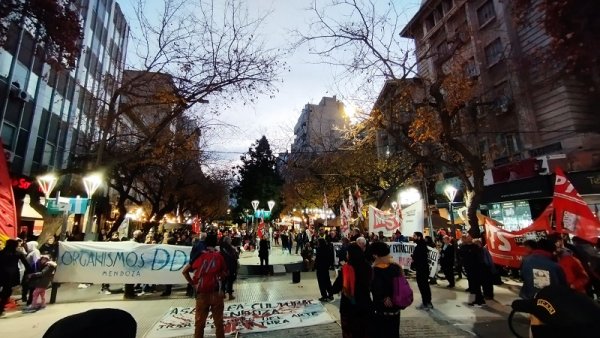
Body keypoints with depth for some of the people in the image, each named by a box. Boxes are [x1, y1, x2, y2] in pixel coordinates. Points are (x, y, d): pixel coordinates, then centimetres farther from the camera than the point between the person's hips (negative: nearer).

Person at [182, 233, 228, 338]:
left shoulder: (200, 256, -2)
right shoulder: (219, 256, -4)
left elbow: (185, 271, 1)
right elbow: (224, 274, -3)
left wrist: (192, 283, 8)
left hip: (202, 294, 1)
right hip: (216, 293, -1)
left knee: (200, 321, 17)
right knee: (219, 321, 13)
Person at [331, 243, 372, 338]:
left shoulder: (345, 269, -21)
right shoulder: (367, 268, -10)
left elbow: (334, 290, -15)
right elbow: (370, 286, 6)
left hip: (348, 307, -3)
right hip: (365, 306, 3)